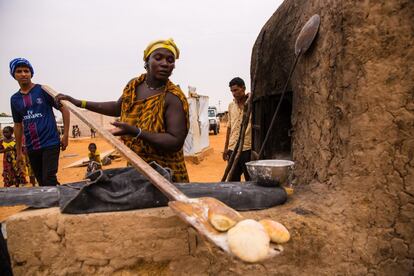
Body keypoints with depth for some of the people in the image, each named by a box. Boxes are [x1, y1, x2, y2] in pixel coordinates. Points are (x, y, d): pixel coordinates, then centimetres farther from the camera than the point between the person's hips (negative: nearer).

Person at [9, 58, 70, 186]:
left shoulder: (43, 90, -3)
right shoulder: (14, 99, 10)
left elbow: (64, 109, -2)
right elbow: (18, 125, 17)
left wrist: (65, 135, -7)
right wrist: (18, 151, 16)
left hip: (50, 143, -5)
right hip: (31, 148, 5)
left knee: (49, 180, -12)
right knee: (41, 182, 11)